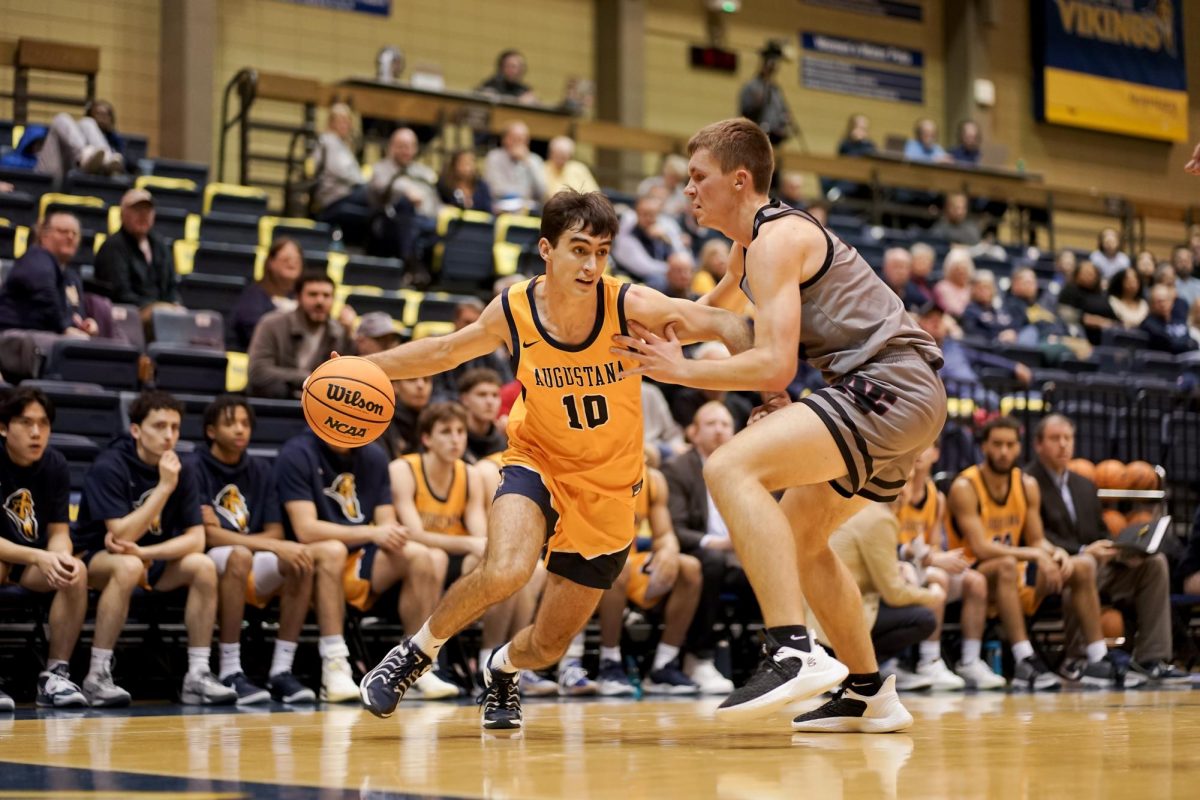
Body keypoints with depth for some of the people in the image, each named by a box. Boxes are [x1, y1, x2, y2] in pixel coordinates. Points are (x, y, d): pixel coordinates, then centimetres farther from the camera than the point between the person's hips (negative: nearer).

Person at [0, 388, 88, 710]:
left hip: (33, 560, 4)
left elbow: (58, 532, -4)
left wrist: (62, 557, -29)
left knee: (77, 572, -25)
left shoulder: (55, 465, -6)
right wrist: (39, 557, -37)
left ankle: (55, 674, -19)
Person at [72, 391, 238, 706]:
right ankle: (97, 676, -32)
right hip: (95, 559, -5)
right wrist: (164, 487, -27)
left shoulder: (182, 471, -3)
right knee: (128, 566, -37)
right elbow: (121, 535, -26)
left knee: (203, 566, -20)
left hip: (152, 561, 5)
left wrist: (144, 552, -24)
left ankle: (198, 675, -17)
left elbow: (195, 539, -9)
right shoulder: (109, 466, -19)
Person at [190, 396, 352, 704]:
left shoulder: (260, 470, 12)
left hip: (253, 576, 6)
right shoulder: (195, 469, -6)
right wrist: (274, 546, -23)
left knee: (302, 559, -21)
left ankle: (281, 671, -19)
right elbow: (209, 533, -16)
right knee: (238, 555, -37)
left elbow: (275, 532, 8)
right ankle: (229, 673, -31)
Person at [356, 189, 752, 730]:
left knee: (549, 646, 6)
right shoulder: (511, 311, -14)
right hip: (538, 462, -1)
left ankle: (502, 669, 44)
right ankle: (418, 650, -4)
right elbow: (446, 350, 5)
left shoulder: (631, 306, -20)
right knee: (505, 571, -33)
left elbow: (725, 326, -16)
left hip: (609, 487, 1)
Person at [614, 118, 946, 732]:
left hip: (891, 387, -11)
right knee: (799, 537, 24)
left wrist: (681, 370, -11)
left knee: (730, 469, -26)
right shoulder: (751, 245, 21)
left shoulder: (776, 237, -10)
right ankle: (869, 695, 31)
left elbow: (775, 366, -20)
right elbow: (713, 312, 44)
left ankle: (794, 653, -37)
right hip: (904, 402, 11)